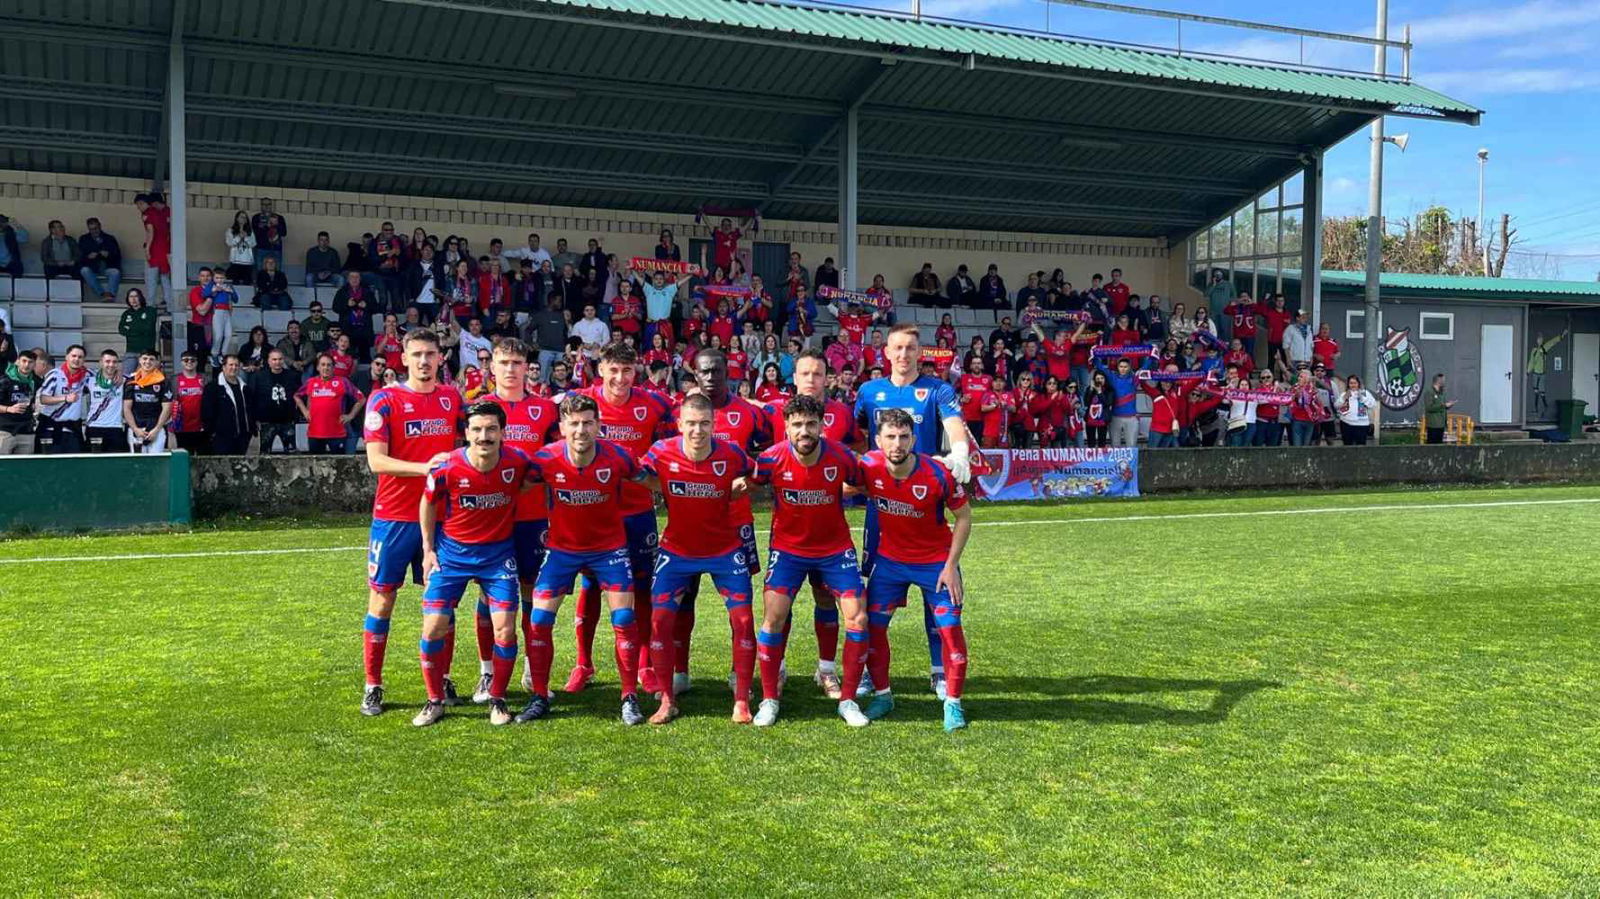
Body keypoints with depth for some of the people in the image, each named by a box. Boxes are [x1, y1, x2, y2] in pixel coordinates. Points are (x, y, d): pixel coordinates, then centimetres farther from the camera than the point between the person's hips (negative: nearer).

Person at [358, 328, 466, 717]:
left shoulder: (452, 398, 7)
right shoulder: (384, 400, -6)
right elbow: (376, 460, -14)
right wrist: (425, 467, -24)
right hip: (394, 516, -3)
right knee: (382, 599, 2)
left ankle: (443, 681, 19)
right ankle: (373, 686, 12)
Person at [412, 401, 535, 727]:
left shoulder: (517, 461, -18)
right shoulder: (446, 468, -19)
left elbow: (531, 483, 8)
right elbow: (428, 504, 1)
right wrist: (428, 549, 2)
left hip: (498, 552, 1)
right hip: (452, 550, 0)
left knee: (505, 628, -6)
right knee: (434, 626, -5)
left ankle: (497, 700, 14)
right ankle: (434, 701, 14)